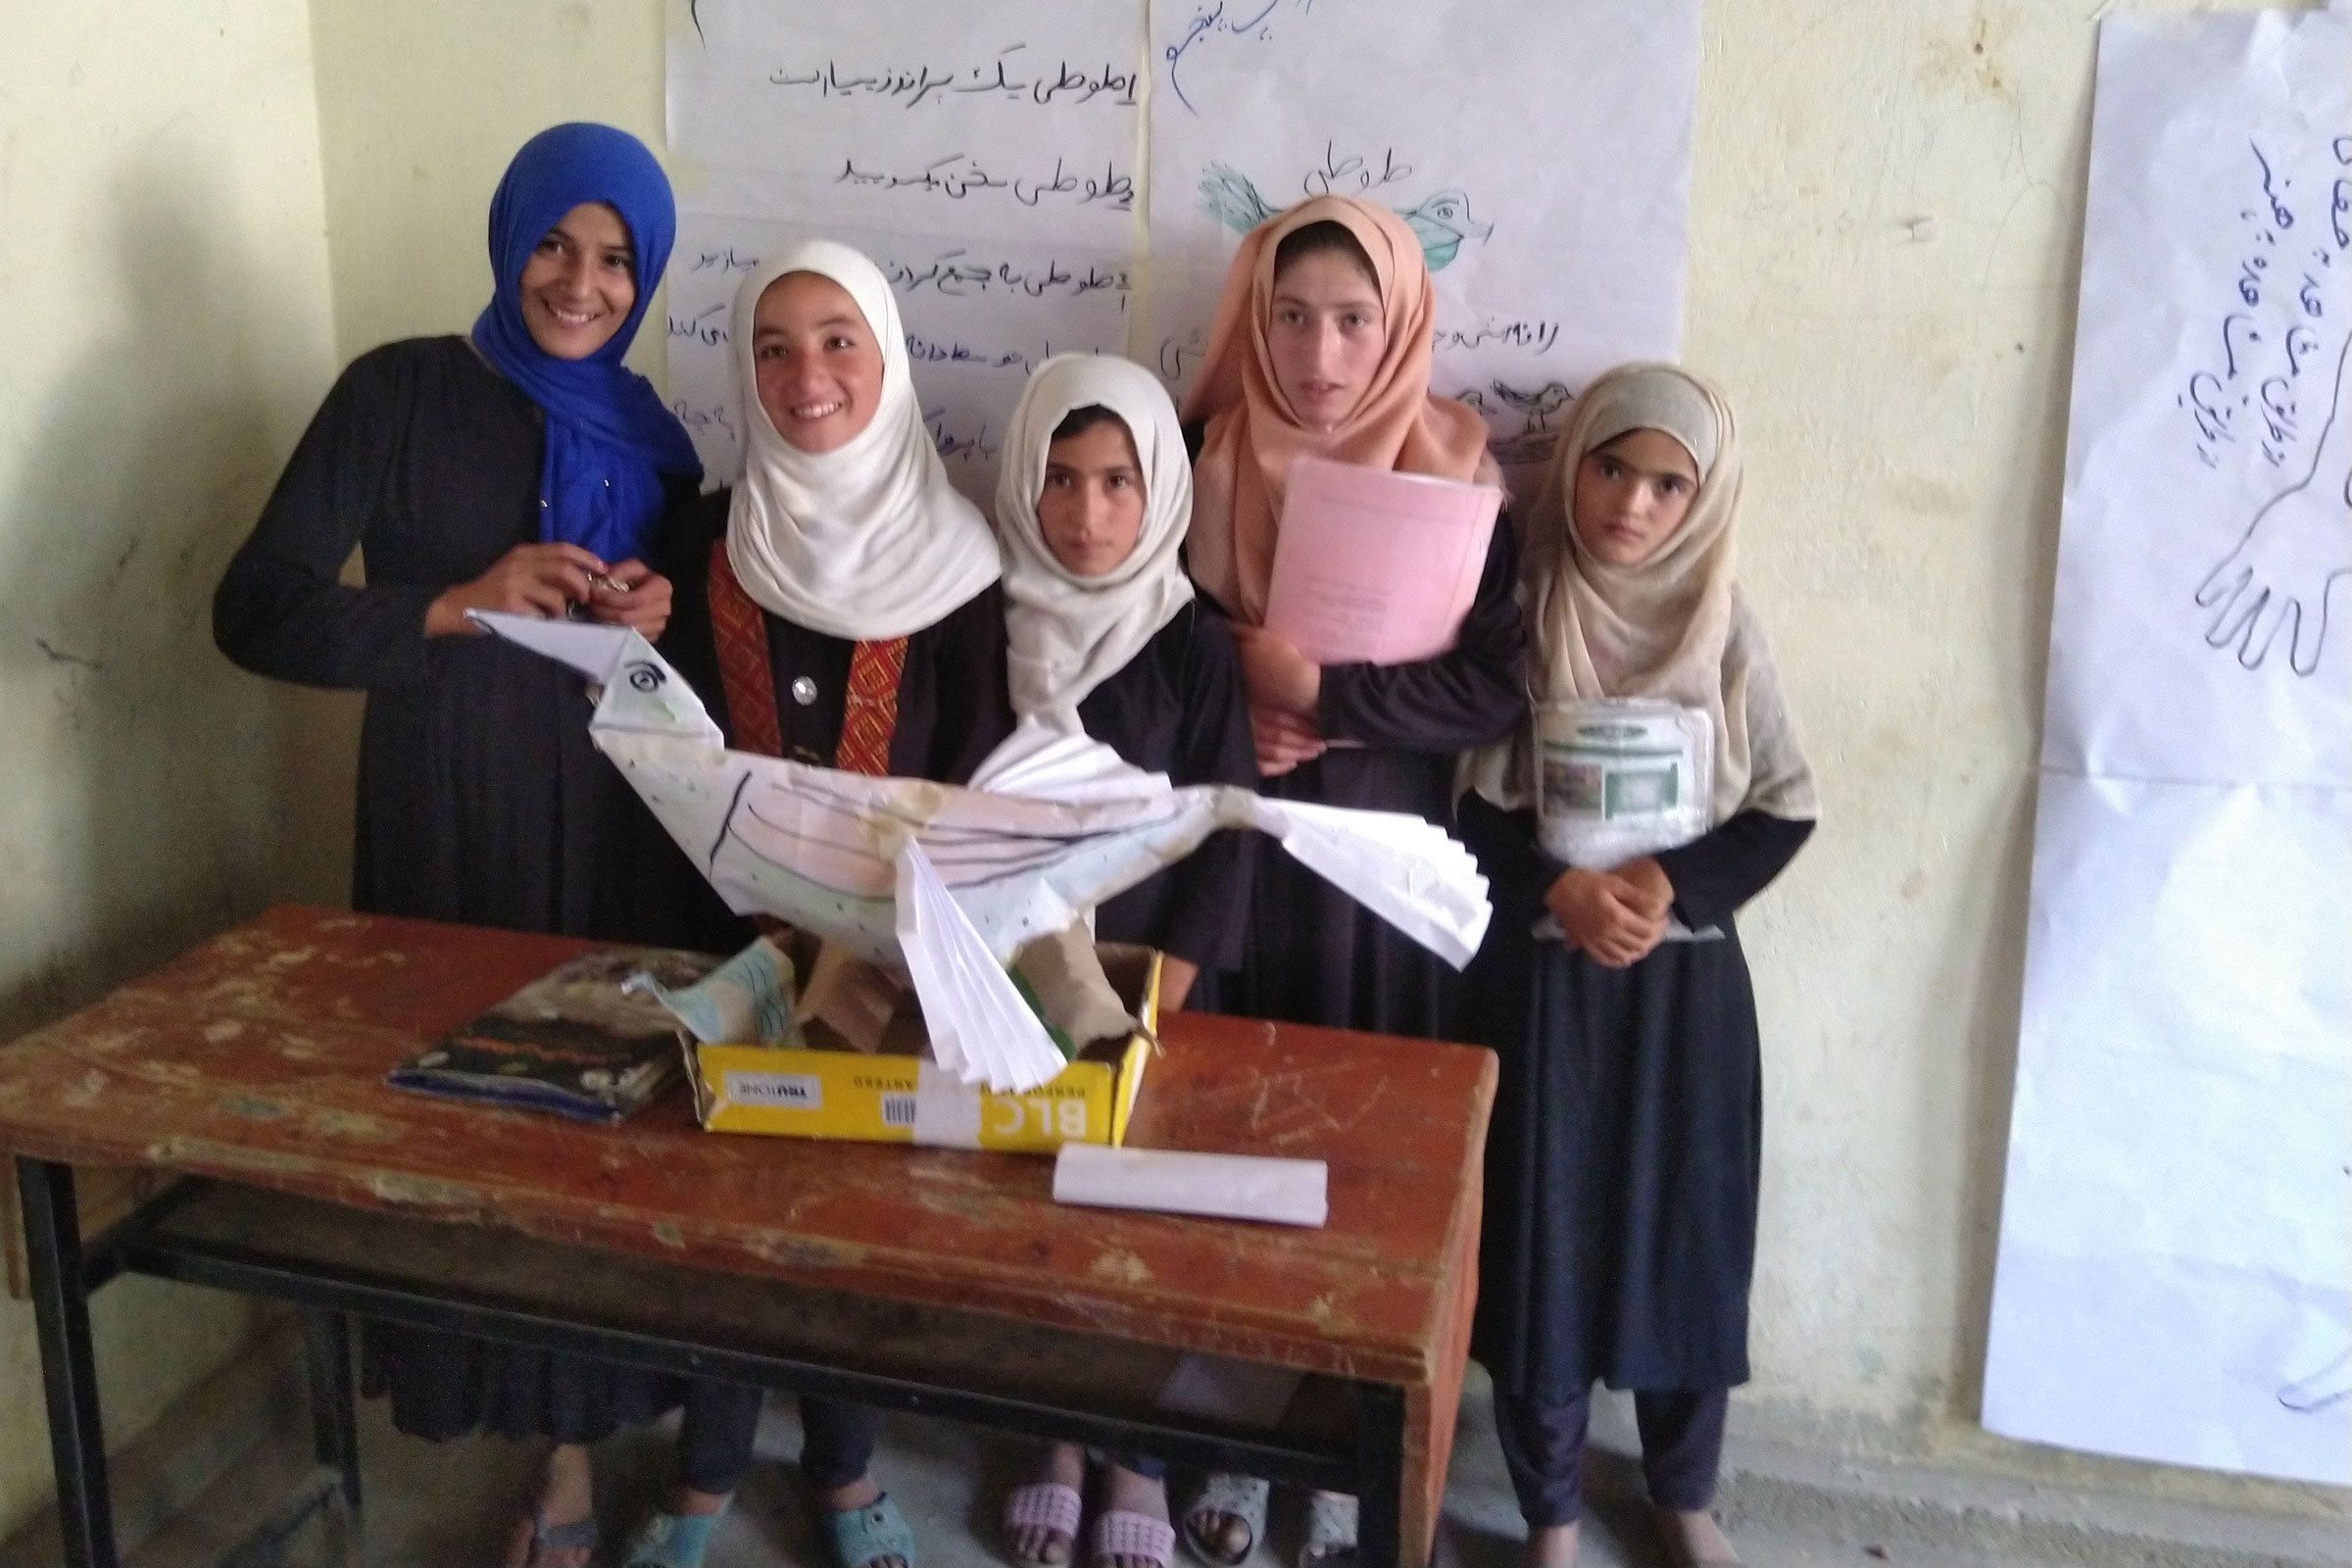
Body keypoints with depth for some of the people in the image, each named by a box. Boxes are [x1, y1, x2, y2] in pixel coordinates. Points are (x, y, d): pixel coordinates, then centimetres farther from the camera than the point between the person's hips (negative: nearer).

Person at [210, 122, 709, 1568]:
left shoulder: (650, 439, 7)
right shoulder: (400, 393, -4)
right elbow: (255, 611, -11)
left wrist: (658, 622, -7)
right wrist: (456, 606, -23)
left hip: (609, 823, 3)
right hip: (444, 818, -2)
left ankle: (572, 1437, 18)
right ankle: (472, 1382, 25)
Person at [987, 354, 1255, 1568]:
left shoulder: (1195, 644, -7)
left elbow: (1224, 838, -7)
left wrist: (1165, 991, -14)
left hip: (1146, 976, -2)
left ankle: (1138, 1453, 24)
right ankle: (1056, 1433, 28)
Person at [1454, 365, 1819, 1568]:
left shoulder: (1723, 626, 1)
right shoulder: (1511, 610, -4)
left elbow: (1784, 809, 1)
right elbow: (1448, 798, -4)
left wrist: (1666, 884, -15)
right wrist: (1561, 886, -17)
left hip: (1685, 980, 2)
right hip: (1536, 974, -1)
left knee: (1686, 1234, 10)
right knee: (1542, 1235, 5)